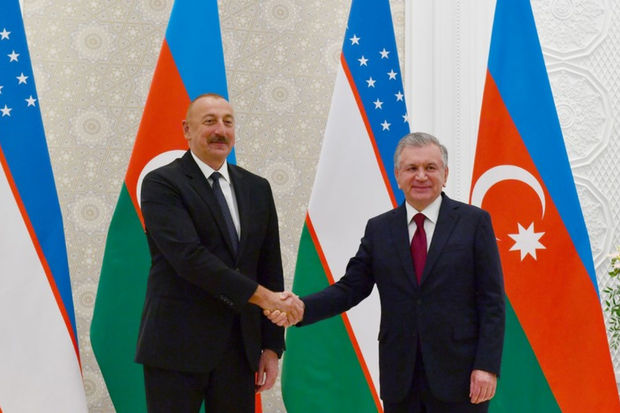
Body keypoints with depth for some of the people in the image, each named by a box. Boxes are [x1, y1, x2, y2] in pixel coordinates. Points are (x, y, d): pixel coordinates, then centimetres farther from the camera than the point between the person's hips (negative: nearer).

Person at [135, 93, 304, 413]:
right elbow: (189, 257, -18)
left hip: (239, 349, 5)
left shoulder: (257, 189, 11)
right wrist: (262, 296, -20)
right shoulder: (162, 184, -5)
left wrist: (272, 345, 7)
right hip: (178, 347, -4)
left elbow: (270, 267, 12)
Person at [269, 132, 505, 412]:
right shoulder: (379, 229, 8)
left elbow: (491, 300, -3)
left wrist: (487, 366, -11)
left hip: (459, 374, -3)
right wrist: (300, 309, -13)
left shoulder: (474, 221, -1)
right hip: (400, 378, 3)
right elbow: (350, 288, 4)